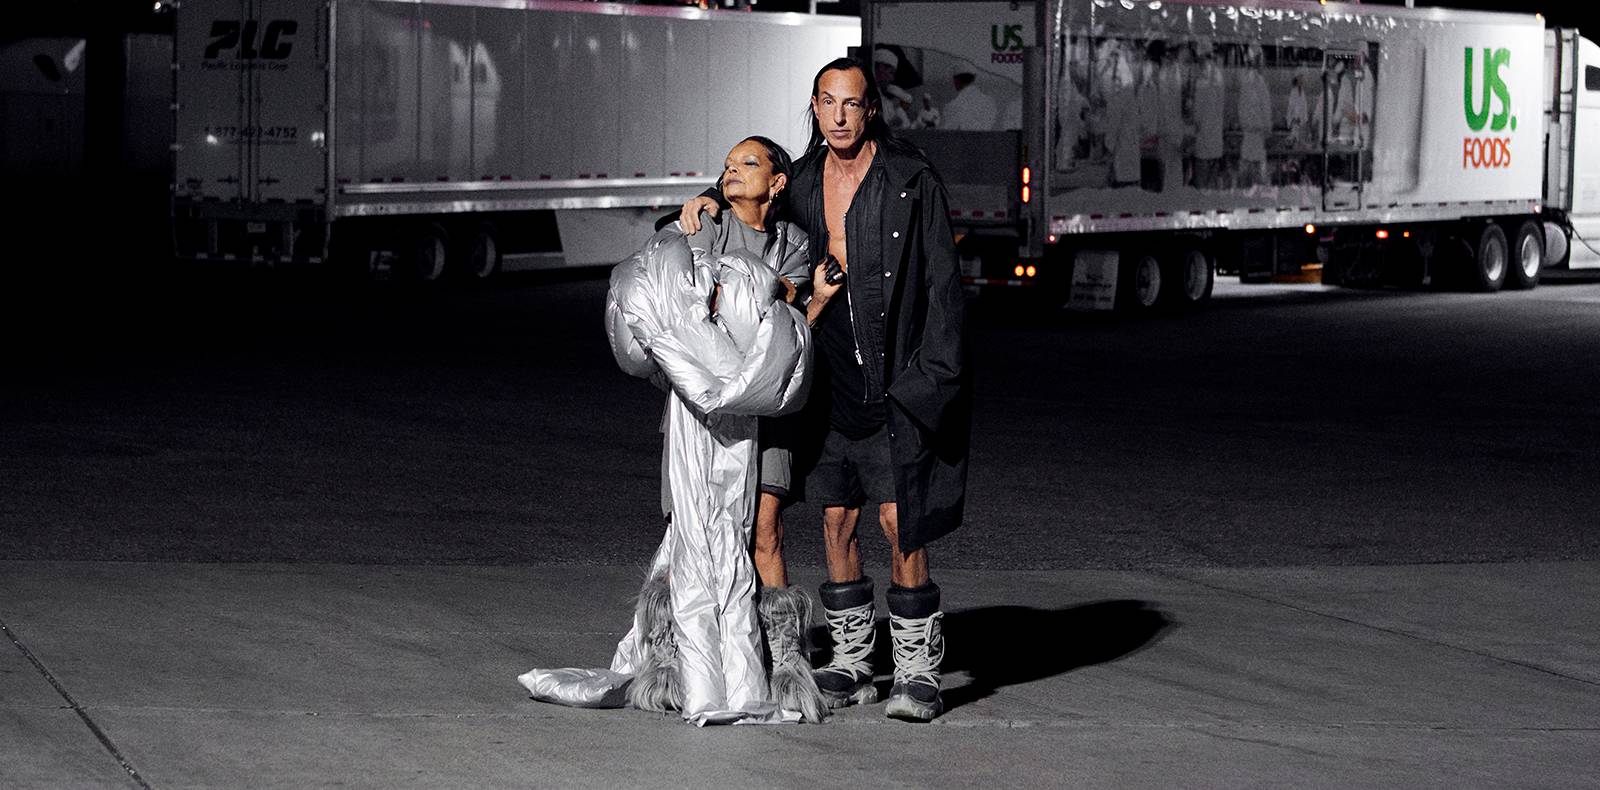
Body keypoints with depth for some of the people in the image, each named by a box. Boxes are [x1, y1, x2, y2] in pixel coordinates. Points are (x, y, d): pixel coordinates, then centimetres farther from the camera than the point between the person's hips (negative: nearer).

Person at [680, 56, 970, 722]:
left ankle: (917, 671, 1)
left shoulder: (911, 181, -6)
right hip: (835, 380, 5)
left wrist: (934, 375, -12)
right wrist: (708, 203, 4)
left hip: (900, 379, -5)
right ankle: (850, 662, 18)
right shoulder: (802, 185, 8)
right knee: (836, 519, 7)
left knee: (899, 519, -9)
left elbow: (943, 285, -7)